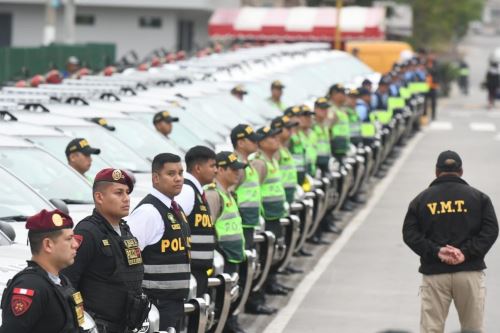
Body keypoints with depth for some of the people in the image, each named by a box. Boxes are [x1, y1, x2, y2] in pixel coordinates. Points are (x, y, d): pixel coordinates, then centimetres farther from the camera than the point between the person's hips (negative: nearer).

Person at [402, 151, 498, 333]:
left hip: (434, 273, 0)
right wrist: (466, 253, -10)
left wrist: (436, 251, -9)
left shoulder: (421, 199, 9)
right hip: (470, 271, 0)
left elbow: (409, 234, -1)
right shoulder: (478, 197, 7)